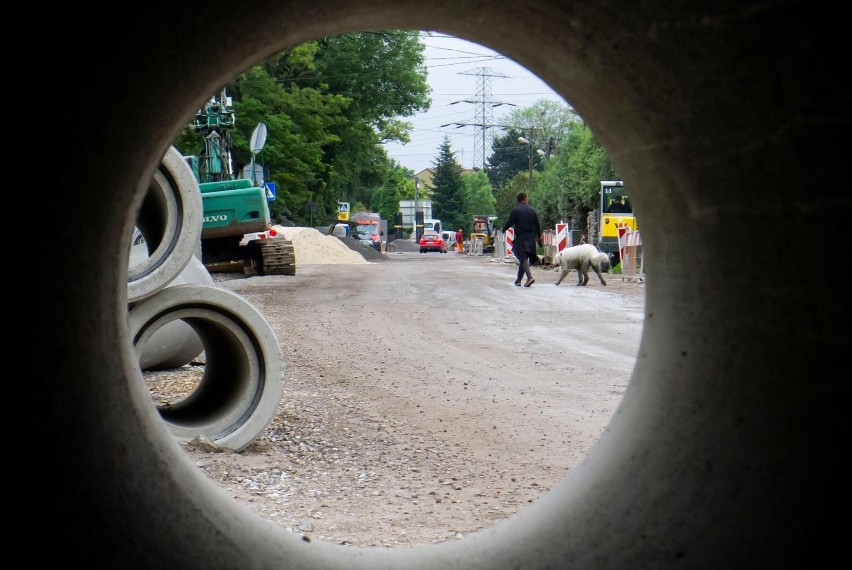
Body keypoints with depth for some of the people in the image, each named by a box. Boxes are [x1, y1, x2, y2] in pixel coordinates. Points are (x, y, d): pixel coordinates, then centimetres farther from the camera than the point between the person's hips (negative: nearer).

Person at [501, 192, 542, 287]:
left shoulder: (515, 210, -6)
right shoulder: (532, 210, 7)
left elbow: (509, 222, -5)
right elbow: (538, 224, 9)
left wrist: (503, 229, 15)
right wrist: (539, 236, 22)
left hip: (520, 237, -5)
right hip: (531, 237, 5)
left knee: (523, 258, -11)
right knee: (523, 258, 13)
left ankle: (529, 277, -30)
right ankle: (518, 280, 21)